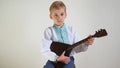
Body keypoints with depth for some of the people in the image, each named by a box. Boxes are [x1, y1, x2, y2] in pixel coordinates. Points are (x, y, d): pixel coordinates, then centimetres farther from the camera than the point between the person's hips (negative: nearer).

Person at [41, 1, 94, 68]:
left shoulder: (71, 30, 6)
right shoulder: (49, 31, -2)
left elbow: (77, 48, 7)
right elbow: (45, 50, -9)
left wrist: (85, 44, -12)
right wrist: (57, 58, -21)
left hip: (68, 58, 1)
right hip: (54, 59, -1)